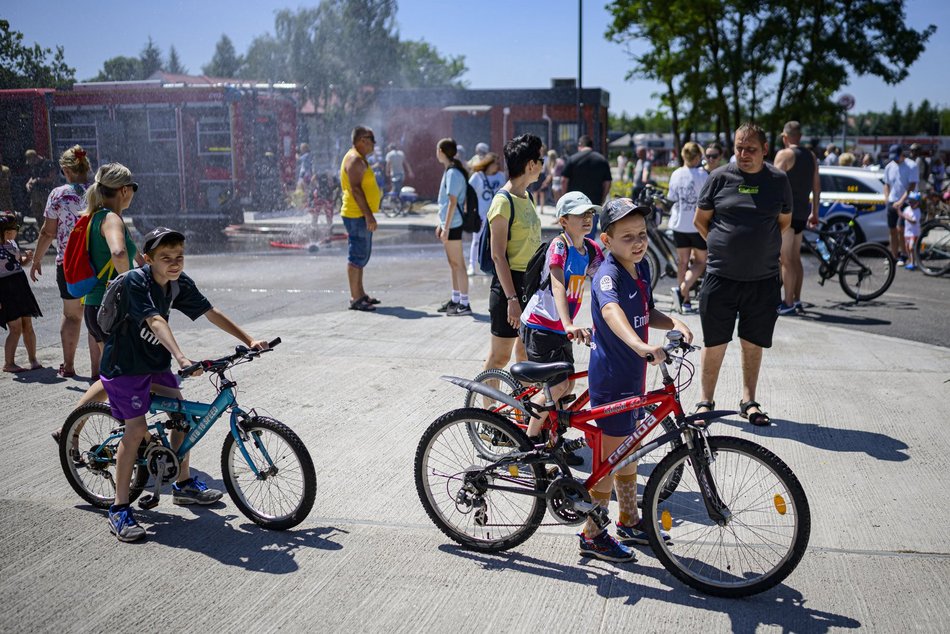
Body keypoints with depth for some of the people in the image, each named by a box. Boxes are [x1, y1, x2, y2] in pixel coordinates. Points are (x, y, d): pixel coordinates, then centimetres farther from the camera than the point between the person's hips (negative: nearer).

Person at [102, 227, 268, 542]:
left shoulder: (181, 283, -4)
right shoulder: (136, 281, -25)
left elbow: (211, 313, 0)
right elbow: (156, 321, -38)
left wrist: (249, 340, -6)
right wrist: (182, 358, -51)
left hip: (155, 361, 7)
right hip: (125, 363, -7)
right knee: (136, 429, -13)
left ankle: (184, 484, 28)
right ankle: (119, 510, -5)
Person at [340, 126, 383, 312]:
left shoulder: (360, 159, 18)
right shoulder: (355, 159, -15)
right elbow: (355, 188, -23)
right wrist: (368, 215, -26)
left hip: (361, 215, 11)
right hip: (357, 215, -11)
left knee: (362, 255, 15)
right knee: (357, 256, -9)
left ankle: (360, 293, 23)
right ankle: (355, 299, -7)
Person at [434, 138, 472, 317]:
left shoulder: (453, 173, -15)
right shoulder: (450, 171, 15)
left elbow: (452, 202, -19)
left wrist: (446, 228, -20)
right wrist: (441, 224, 22)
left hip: (452, 225, -10)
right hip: (449, 224, 10)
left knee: (458, 264, -7)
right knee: (453, 263, 15)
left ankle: (464, 304, -4)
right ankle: (455, 300, 24)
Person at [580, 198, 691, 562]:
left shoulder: (641, 267, 5)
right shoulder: (608, 274, -22)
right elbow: (611, 311, -43)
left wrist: (674, 323, -6)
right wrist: (642, 346, -59)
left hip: (632, 373, 9)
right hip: (610, 377, -9)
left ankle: (630, 521, 37)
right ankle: (593, 535, 16)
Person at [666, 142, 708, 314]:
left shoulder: (676, 174, 2)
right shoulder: (702, 175, -11)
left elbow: (671, 198, 9)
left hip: (679, 224, 4)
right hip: (698, 224, -4)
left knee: (682, 262, 12)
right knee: (700, 262, 8)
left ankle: (685, 301, 14)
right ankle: (681, 290, -14)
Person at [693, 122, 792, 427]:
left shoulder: (778, 179, 3)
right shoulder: (720, 177, -1)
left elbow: (784, 221, 16)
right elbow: (700, 220, 7)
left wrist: (759, 246, 11)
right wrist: (725, 247, 6)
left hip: (763, 279, 1)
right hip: (721, 276, -1)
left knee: (753, 343, 11)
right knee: (715, 343, 5)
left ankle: (748, 401, 25)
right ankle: (706, 401, 19)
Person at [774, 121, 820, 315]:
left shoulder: (784, 154, -9)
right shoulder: (811, 157, 14)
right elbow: (817, 186, 16)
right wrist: (814, 213, 22)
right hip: (802, 213, 8)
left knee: (786, 260, -5)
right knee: (796, 258, 16)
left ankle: (788, 304, -5)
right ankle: (797, 300, 20)